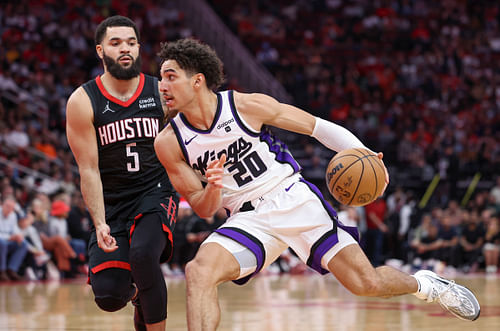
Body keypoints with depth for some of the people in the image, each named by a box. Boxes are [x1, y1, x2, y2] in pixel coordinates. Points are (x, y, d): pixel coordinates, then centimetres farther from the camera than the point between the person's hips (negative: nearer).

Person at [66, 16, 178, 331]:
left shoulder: (162, 92, -2)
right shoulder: (83, 102, -7)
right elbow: (89, 170, -7)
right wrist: (100, 224, -16)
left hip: (156, 193, 0)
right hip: (111, 202, 1)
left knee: (143, 254, -32)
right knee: (109, 297, -10)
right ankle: (136, 292, 29)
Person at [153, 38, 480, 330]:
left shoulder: (247, 105, -12)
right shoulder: (168, 143, -6)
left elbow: (318, 126, -2)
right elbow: (203, 209, 1)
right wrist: (212, 189, -24)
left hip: (294, 199, -1)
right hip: (248, 219, 1)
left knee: (366, 283, -3)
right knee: (199, 272, -28)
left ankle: (423, 284, 29)